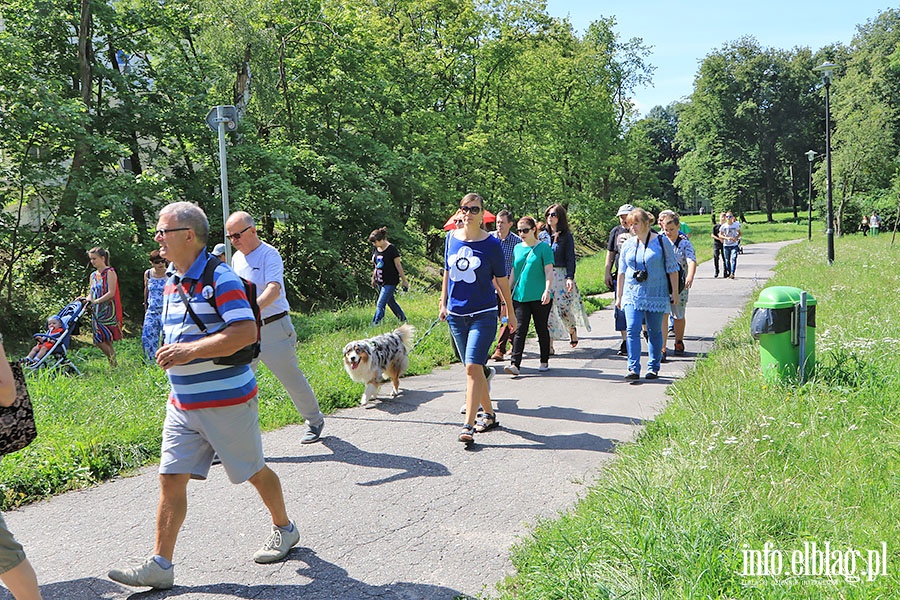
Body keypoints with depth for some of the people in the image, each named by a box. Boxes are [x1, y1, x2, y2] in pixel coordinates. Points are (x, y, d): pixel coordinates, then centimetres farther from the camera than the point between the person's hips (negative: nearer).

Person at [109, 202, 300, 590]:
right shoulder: (171, 284, 11)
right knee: (170, 480, 3)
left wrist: (190, 351, -28)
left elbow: (246, 332, -28)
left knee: (253, 471, 10)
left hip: (227, 402, -7)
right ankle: (160, 565, 11)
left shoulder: (220, 278, -16)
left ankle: (284, 529, 32)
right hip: (182, 405, 7)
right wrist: (170, 354, 9)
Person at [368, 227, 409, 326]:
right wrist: (373, 278, 20)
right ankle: (403, 320, 31)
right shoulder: (376, 249, 6)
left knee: (380, 305, -12)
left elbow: (398, 265, -12)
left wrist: (404, 281, -10)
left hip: (390, 282, -8)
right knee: (391, 303, 16)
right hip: (380, 282, 8)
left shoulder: (391, 249, -14)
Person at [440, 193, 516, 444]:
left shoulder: (491, 244, -6)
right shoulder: (452, 238, 5)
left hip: (483, 313, -5)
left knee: (473, 367, -14)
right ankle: (489, 414, 30)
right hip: (456, 314, 5)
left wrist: (511, 313, 7)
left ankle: (468, 426, -12)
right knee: (473, 368, 13)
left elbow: (502, 281, 1)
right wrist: (443, 303, 14)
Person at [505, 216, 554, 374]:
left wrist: (547, 290, -21)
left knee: (542, 329, 8)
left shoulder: (543, 248, -3)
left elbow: (549, 272, -9)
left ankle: (544, 362, 21)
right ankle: (515, 364, -9)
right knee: (520, 329, -4)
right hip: (520, 296, 4)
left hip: (540, 297, -3)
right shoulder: (518, 248, 12)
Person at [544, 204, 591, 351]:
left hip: (562, 275, -3)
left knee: (564, 308, -4)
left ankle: (572, 330, 30)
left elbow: (570, 258, -4)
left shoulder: (566, 236, 0)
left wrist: (570, 277, -15)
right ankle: (549, 345, 3)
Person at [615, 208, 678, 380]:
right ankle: (633, 369, -11)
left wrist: (674, 293, 0)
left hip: (656, 295, -2)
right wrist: (619, 296, 12)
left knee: (654, 332, 6)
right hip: (632, 295, 2)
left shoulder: (662, 241, 0)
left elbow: (672, 269, 2)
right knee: (632, 330, -11)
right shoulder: (628, 245, 9)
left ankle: (653, 368, 17)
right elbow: (622, 272, 14)